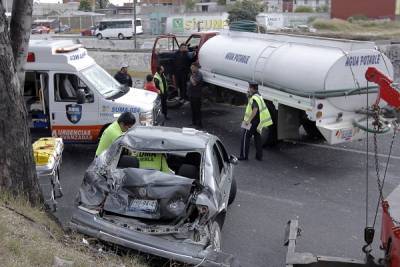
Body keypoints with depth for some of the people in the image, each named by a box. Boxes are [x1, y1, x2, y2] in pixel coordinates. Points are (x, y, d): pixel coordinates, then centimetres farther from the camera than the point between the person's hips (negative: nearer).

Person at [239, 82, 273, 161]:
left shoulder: (254, 98, -19)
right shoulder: (258, 96, 13)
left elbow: (255, 110, -32)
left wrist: (248, 120, -31)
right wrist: (249, 96, 13)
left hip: (253, 122, -10)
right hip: (258, 122, 10)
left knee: (245, 137, -1)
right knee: (257, 138, 16)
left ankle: (244, 156, 1)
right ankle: (259, 156, 21)